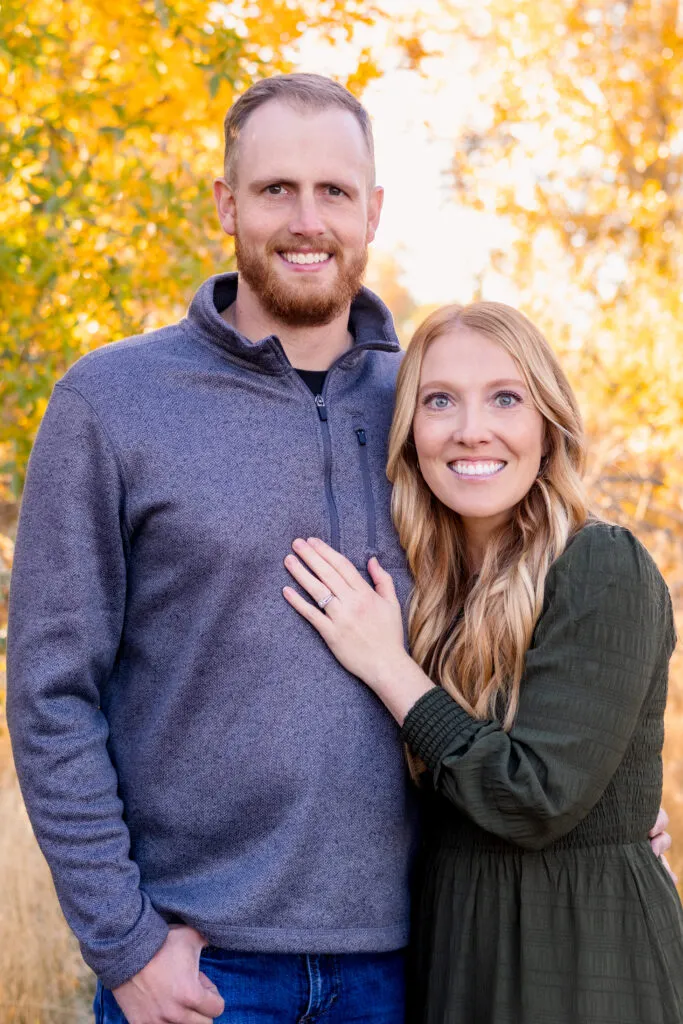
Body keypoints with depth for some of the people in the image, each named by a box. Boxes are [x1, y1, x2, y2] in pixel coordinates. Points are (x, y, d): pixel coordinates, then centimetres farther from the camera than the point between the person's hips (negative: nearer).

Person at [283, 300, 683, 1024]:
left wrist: (386, 666, -18)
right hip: (452, 944, 6)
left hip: (583, 952, -6)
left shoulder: (604, 570, -16)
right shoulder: (435, 590, 4)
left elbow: (538, 800, -23)